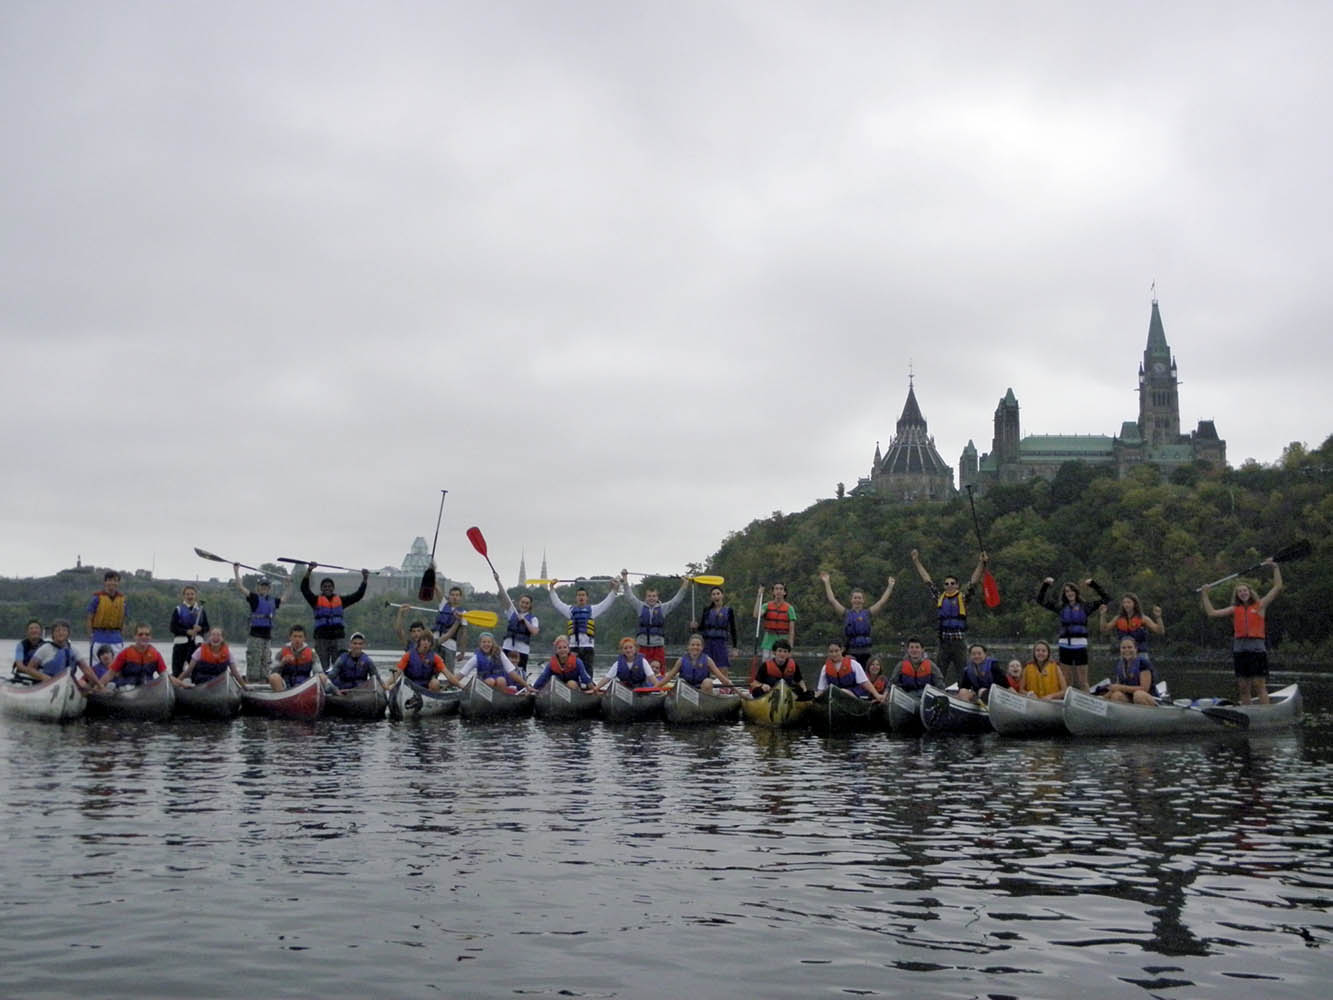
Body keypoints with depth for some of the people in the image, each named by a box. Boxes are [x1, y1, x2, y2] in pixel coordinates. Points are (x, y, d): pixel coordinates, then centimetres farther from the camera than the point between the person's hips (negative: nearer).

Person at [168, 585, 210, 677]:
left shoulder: (201, 610, 11)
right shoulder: (178, 610, 3)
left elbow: (207, 627, 11)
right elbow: (172, 628, -4)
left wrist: (200, 628, -11)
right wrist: (187, 631, -15)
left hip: (196, 642, 2)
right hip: (180, 642, -2)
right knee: (177, 669, -4)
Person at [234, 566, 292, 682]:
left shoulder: (272, 600, 13)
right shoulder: (254, 598, -3)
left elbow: (284, 597, 32)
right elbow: (240, 587, -11)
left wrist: (289, 584, 34)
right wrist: (236, 571, -13)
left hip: (268, 637, 6)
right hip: (255, 636, -6)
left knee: (265, 665, 11)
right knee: (253, 664, -7)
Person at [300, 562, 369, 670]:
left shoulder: (341, 600, 13)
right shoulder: (316, 600, 6)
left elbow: (358, 595, 12)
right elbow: (304, 589, -6)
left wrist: (364, 580, 2)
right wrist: (309, 571, -18)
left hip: (338, 637, 2)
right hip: (321, 638, -2)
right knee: (323, 668, 1)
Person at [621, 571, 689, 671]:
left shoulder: (663, 608, 7)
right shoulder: (640, 607, 7)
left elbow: (676, 600, 2)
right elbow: (629, 596, 3)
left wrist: (684, 587, -7)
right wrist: (625, 581, -4)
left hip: (659, 646, 0)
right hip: (643, 646, 0)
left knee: (659, 671, -1)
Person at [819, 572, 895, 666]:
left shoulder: (867, 613, 11)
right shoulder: (846, 613, 7)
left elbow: (882, 601, 12)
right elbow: (832, 600, 3)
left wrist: (890, 586, 13)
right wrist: (827, 583, 4)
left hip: (865, 652, 2)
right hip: (851, 652, -2)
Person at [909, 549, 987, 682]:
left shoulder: (963, 598, 3)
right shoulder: (940, 597, 9)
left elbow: (973, 582, -7)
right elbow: (927, 580, 12)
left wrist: (981, 564, -18)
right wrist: (916, 561, 14)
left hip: (959, 641, -3)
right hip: (944, 642, 3)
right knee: (939, 675, 6)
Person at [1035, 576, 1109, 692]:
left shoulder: (1085, 606, 6)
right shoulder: (1060, 608, 10)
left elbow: (1104, 598, 5)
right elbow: (1040, 600, 11)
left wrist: (1093, 584, 2)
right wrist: (1045, 585, 5)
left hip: (1080, 645, -2)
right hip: (1065, 646, 2)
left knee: (1083, 681, -1)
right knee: (1066, 680, 7)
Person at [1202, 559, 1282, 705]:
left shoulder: (1260, 606, 7)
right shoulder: (1234, 610, 14)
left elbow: (1277, 587, 6)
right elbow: (1211, 613, 14)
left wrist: (1275, 567, 4)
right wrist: (1205, 595, 15)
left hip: (1257, 649, -3)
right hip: (1239, 649, 3)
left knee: (1259, 685, -7)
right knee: (1243, 687, 6)